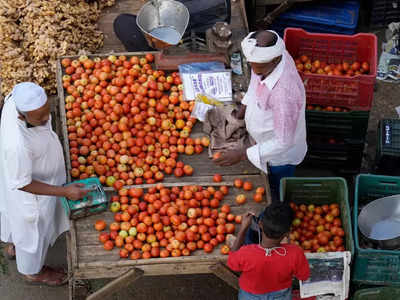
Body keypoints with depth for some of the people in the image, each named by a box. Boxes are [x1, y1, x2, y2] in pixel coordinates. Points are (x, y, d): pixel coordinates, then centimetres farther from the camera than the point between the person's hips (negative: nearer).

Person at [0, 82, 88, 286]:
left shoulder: (17, 99, -26)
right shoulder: (17, 145, -47)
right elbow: (22, 184, -30)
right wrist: (65, 191, -27)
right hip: (31, 193, -7)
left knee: (18, 218, 36)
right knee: (34, 230, 24)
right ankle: (32, 271, 54)